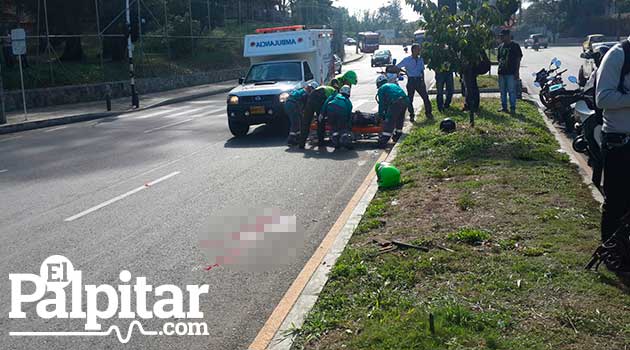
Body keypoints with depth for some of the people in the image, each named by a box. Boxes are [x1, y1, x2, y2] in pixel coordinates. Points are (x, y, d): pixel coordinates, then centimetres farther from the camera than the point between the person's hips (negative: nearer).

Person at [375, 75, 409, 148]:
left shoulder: (381, 89, 17)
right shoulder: (394, 85, 37)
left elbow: (382, 103, 14)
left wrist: (381, 115, 23)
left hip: (395, 102, -7)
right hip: (405, 100, 7)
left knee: (389, 121, -6)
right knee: (400, 119, 25)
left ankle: (383, 142, -12)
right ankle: (397, 136, 39)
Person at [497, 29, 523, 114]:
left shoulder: (515, 46, -2)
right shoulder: (500, 46, 15)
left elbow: (518, 59, -4)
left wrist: (517, 72, -9)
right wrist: (499, 69, 13)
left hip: (511, 73, -6)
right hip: (502, 72, 6)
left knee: (512, 91, -5)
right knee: (502, 91, 10)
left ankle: (513, 108, 0)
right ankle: (504, 107, 19)